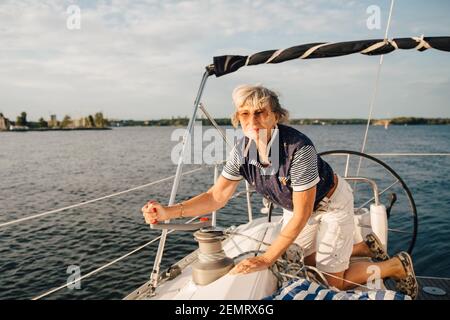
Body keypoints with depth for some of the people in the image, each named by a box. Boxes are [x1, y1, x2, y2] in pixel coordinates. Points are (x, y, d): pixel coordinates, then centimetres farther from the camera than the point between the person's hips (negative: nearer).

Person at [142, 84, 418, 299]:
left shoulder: (298, 148, -39)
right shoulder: (242, 151, -21)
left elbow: (301, 215, -32)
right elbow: (218, 196, -16)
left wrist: (267, 259, -30)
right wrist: (169, 212, -28)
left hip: (331, 202, -6)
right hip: (297, 204, 7)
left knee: (334, 280, 1)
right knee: (305, 261, 22)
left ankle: (398, 265, 24)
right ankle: (367, 247, 41)